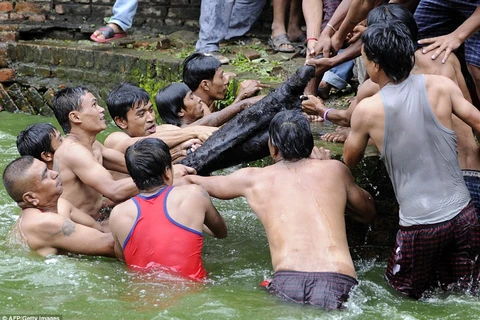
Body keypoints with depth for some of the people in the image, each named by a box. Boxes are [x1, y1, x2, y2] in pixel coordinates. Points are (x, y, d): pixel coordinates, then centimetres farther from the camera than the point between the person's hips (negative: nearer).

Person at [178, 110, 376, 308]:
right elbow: (368, 214, 41)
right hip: (339, 284, 1)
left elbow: (189, 182, 39)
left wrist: (182, 178, 63)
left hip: (288, 284, -1)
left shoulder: (252, 178, 21)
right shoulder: (335, 169, 21)